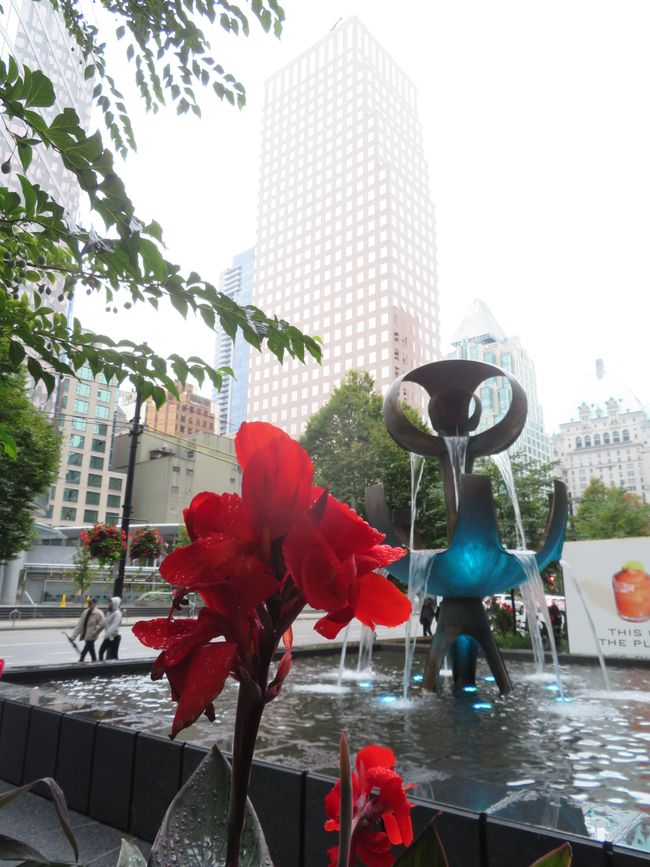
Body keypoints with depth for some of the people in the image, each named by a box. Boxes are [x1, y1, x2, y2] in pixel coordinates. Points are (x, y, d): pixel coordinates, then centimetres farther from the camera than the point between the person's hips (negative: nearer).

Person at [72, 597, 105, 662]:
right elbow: (79, 625, 5)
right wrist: (73, 636, 0)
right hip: (86, 637, 6)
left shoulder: (98, 613, -13)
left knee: (83, 653, -5)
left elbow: (102, 624, -16)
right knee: (92, 653, 15)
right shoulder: (86, 612, 6)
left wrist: (94, 633, -11)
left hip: (91, 637, -6)